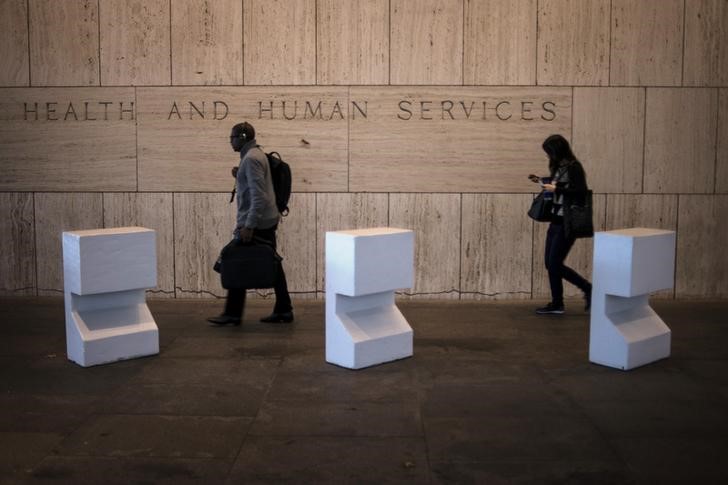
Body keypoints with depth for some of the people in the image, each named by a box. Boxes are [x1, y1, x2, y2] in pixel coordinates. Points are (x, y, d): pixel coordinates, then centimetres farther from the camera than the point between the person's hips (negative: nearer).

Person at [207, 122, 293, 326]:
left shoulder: (251, 158, -15)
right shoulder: (255, 154, 16)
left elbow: (258, 195, -23)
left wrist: (248, 226, -24)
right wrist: (239, 176, 8)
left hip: (255, 222, -10)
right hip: (267, 221, 10)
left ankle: (232, 314, 6)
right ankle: (283, 310, 12)